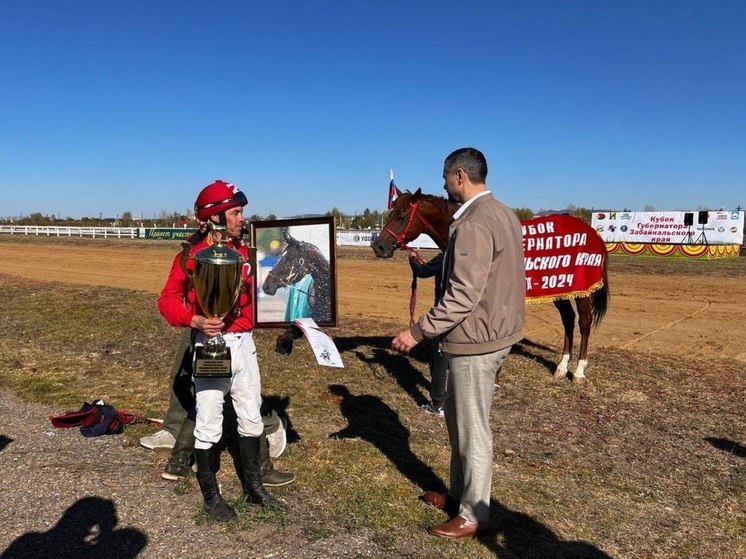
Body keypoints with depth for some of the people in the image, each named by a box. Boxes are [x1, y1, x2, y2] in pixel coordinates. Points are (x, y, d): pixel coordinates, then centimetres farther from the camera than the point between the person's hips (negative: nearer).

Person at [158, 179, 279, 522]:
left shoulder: (243, 251, 8)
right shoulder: (192, 255, -10)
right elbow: (167, 300, -9)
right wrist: (195, 320, -25)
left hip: (244, 343, 7)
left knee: (251, 418, 16)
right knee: (209, 424, 5)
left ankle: (253, 487, 33)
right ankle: (210, 496, 23)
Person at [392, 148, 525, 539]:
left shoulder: (473, 224, -21)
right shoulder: (503, 213, 10)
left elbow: (462, 296, -26)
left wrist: (418, 331, -22)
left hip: (475, 339, -10)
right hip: (495, 331, 10)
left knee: (472, 428, 4)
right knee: (458, 414, 21)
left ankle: (473, 515, 20)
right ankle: (460, 494, 36)